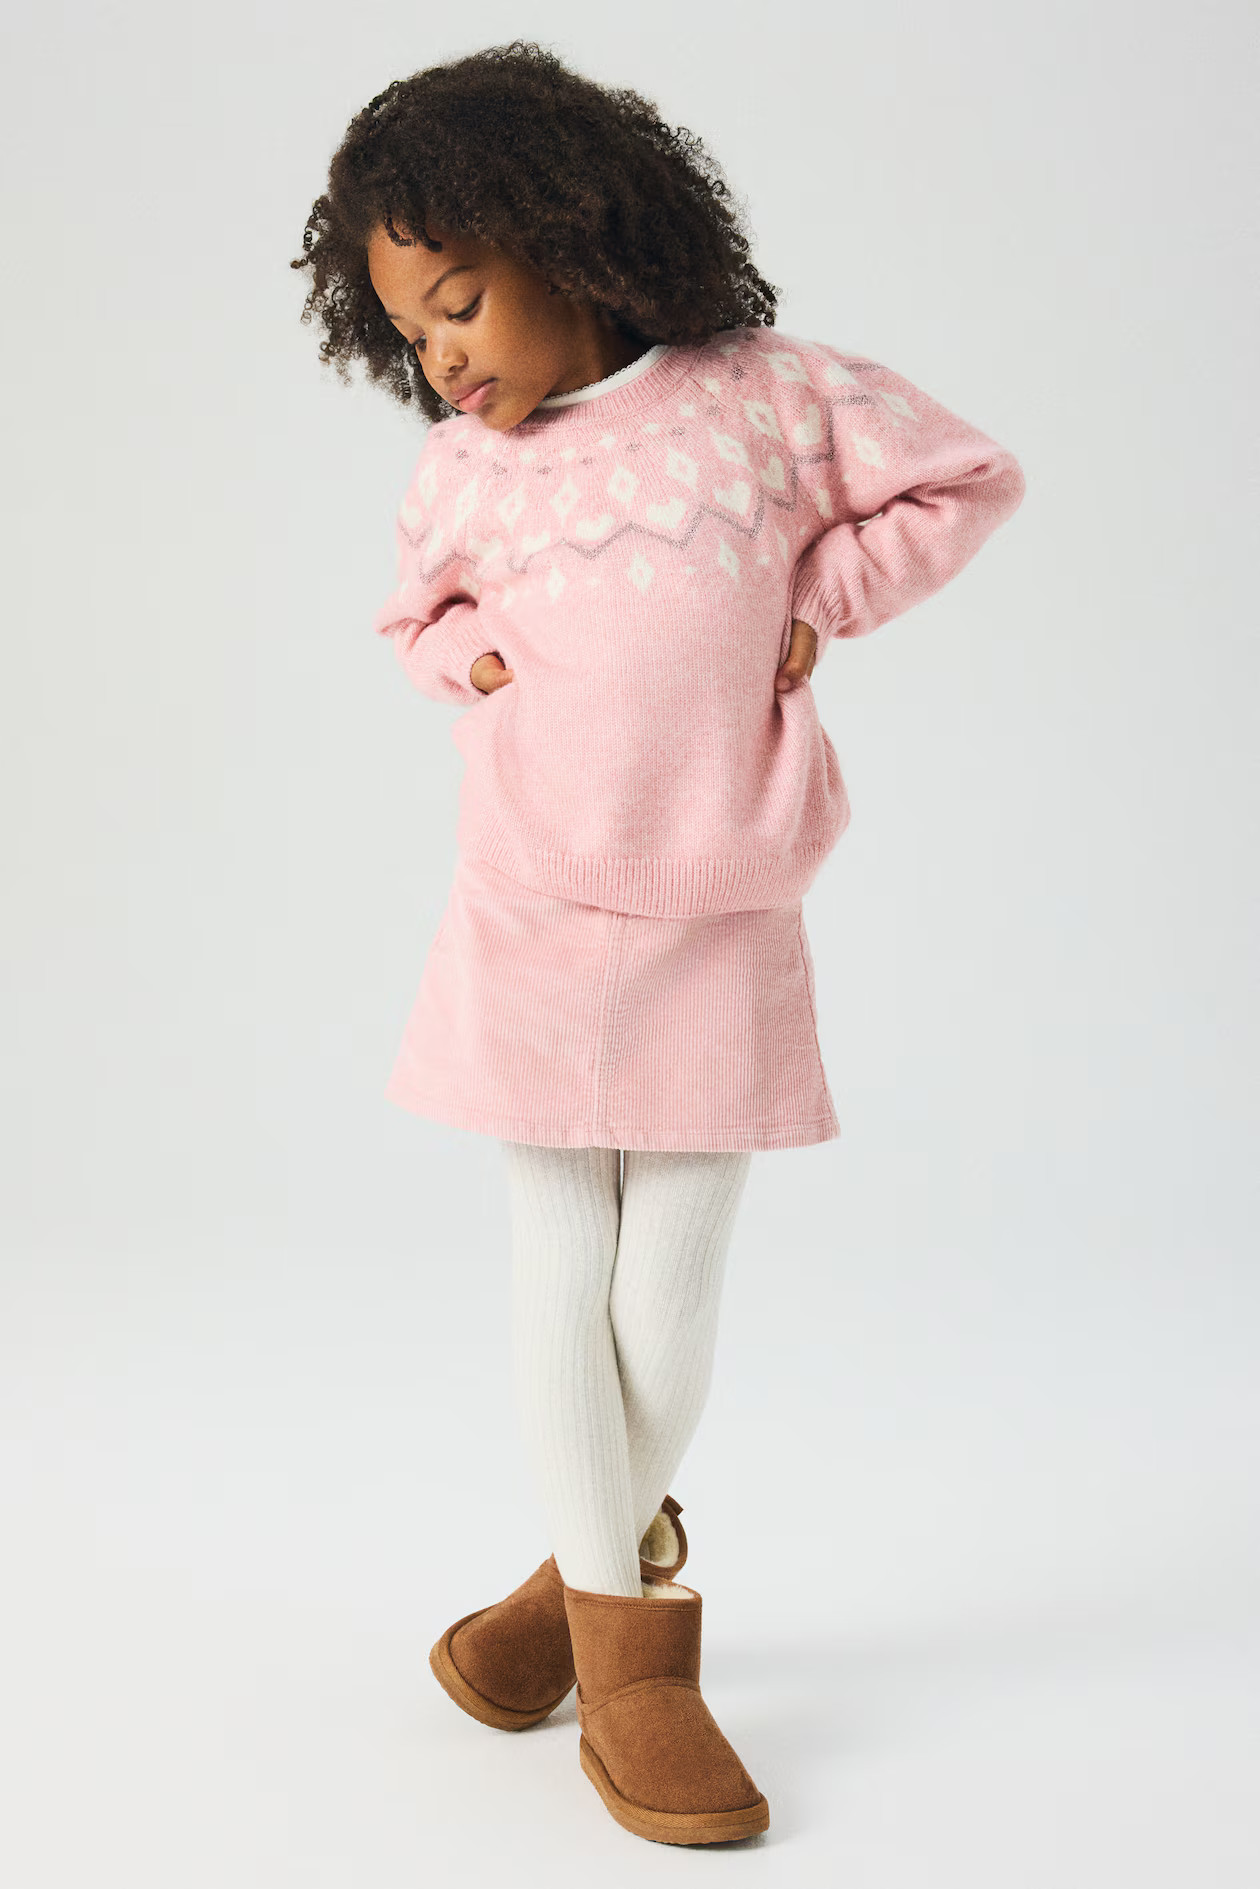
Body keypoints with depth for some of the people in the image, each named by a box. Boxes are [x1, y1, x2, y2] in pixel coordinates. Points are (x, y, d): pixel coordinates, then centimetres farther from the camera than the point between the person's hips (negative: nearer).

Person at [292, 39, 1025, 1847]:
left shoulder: (771, 396, -1)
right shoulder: (461, 472, 7)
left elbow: (964, 478, 8)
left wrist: (815, 601, -3)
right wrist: (470, 655, 3)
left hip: (720, 940, -2)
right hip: (530, 924, 2)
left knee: (673, 1306, 3)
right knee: (564, 1283, 3)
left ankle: (603, 1570, 30)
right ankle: (628, 1641, 19)